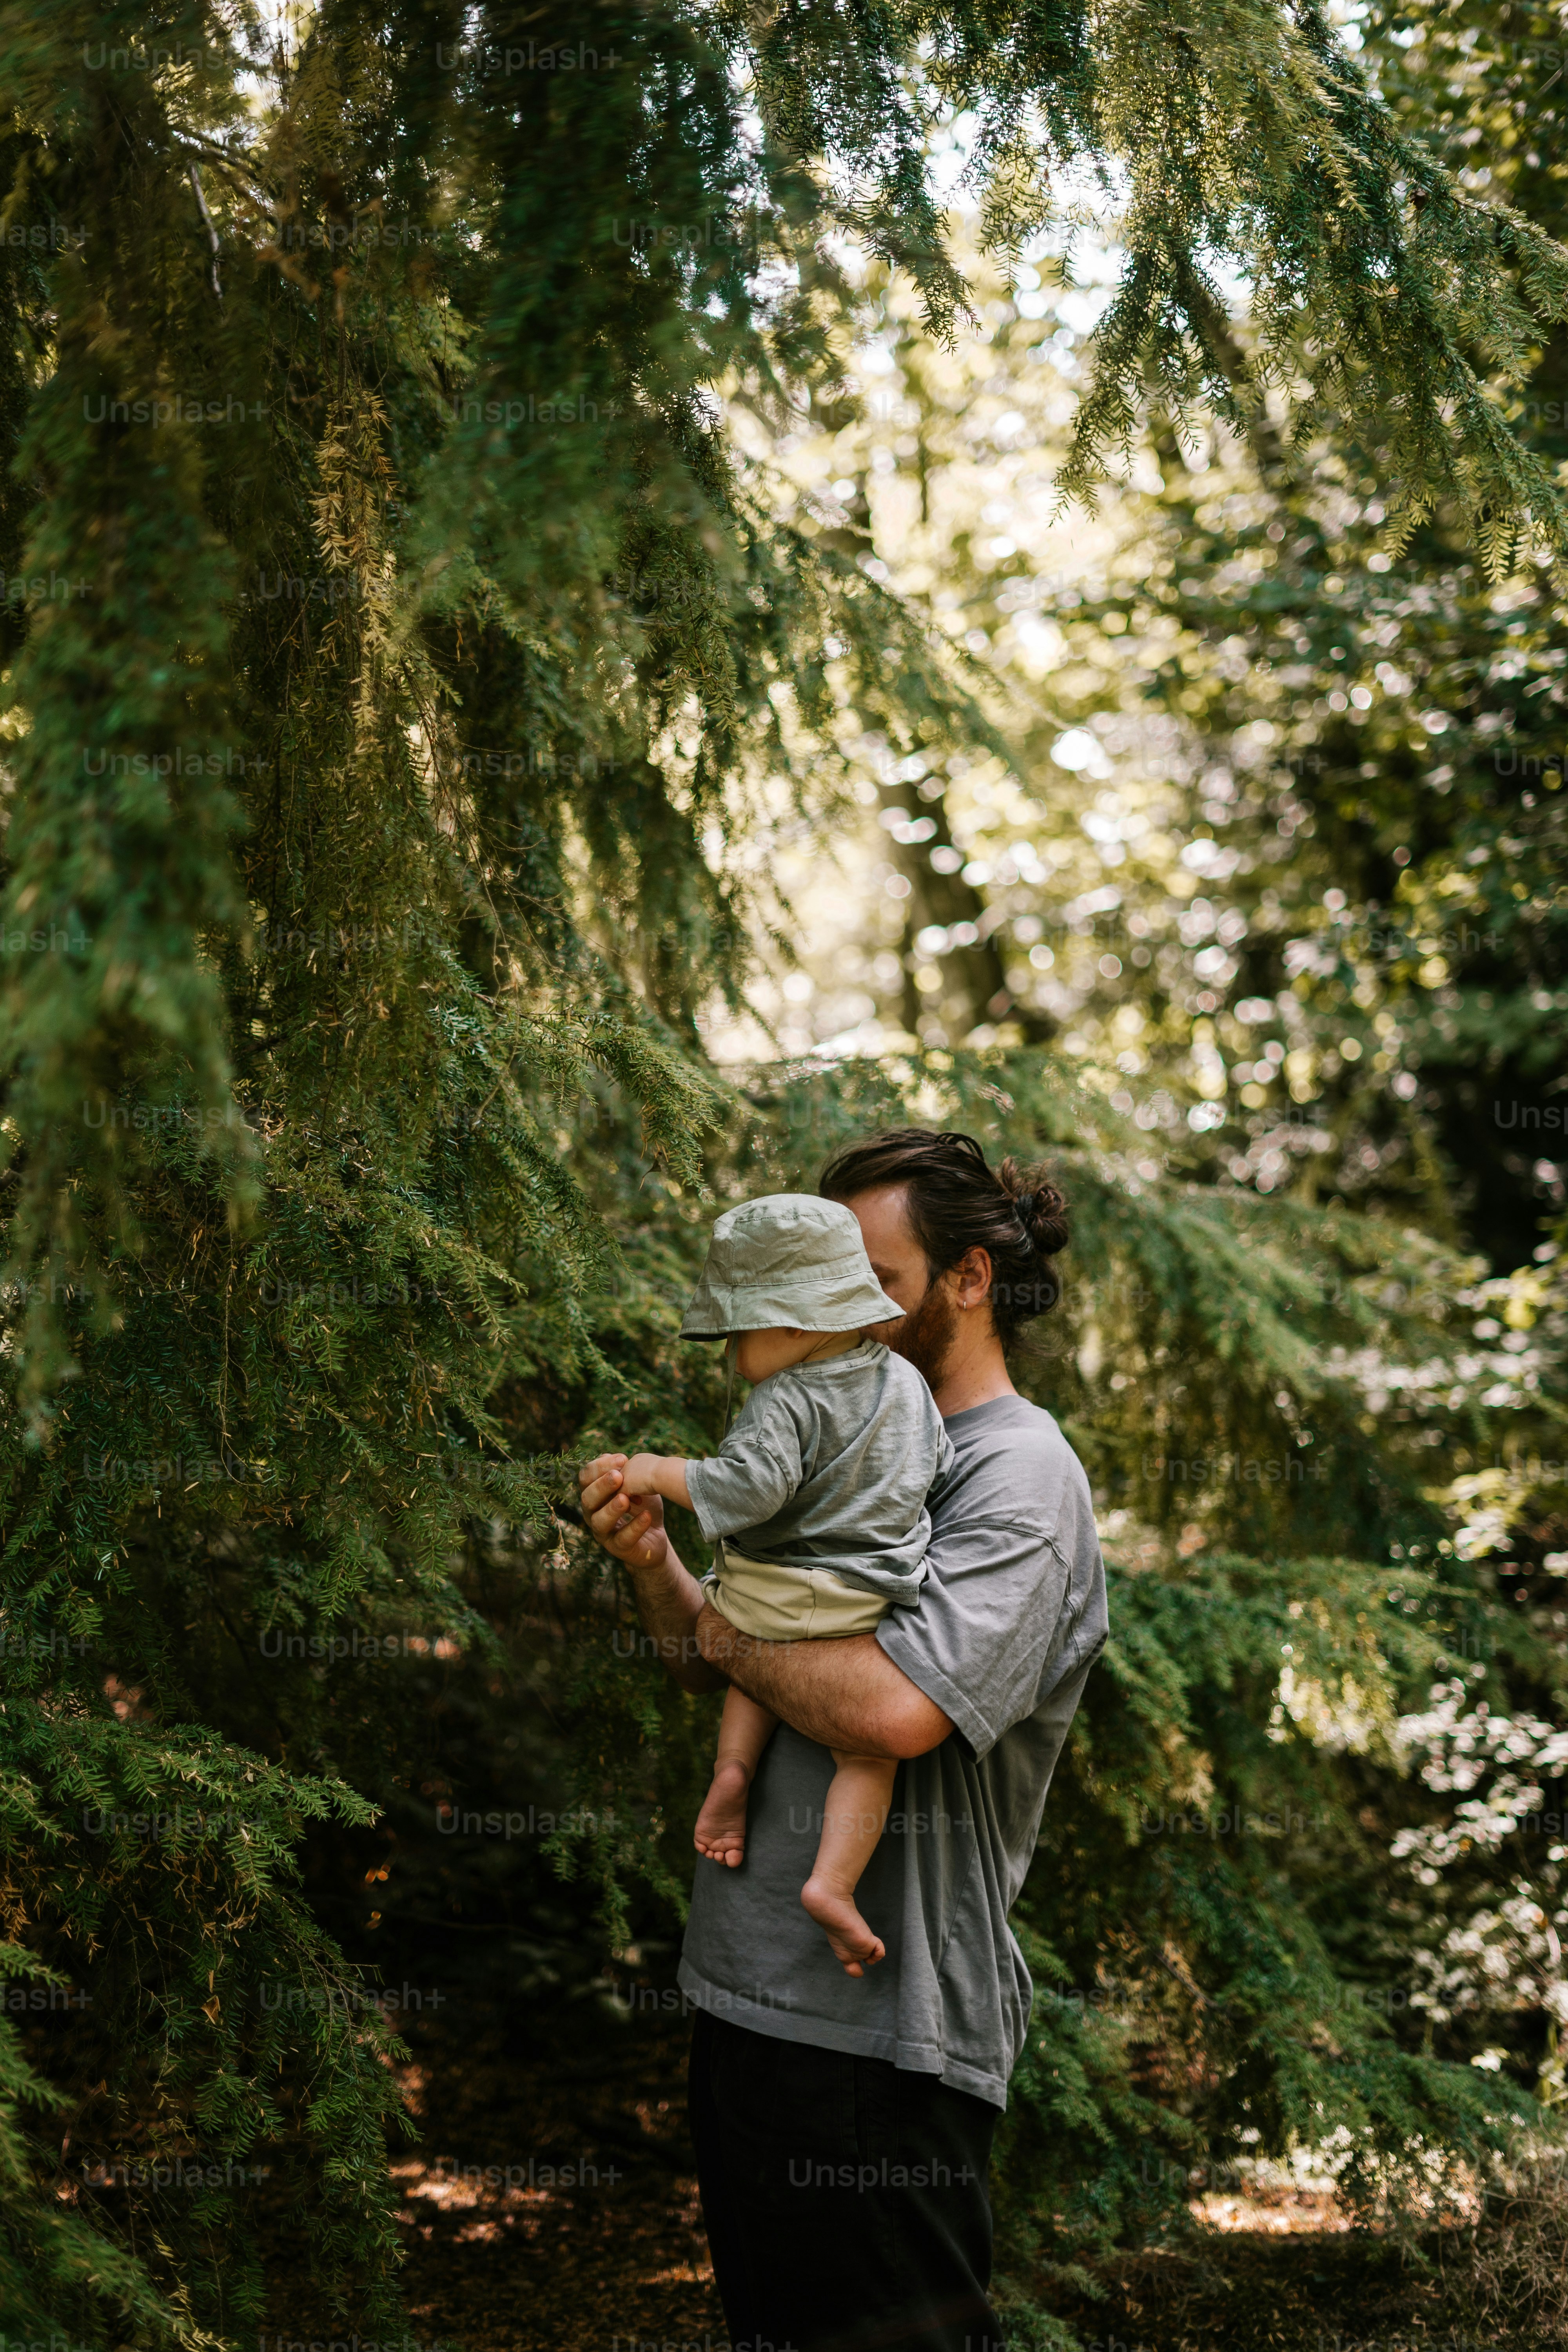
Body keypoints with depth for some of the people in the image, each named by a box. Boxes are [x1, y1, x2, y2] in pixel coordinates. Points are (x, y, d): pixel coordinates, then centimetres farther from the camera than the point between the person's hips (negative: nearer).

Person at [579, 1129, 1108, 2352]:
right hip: (754, 1993, 9)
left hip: (882, 2031, -9)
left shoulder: (1021, 1480, -13)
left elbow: (896, 1707, -29)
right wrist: (652, 1558, -2)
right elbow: (722, 1668, 18)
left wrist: (735, 1638, -11)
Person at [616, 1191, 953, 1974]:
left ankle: (733, 1766, 10)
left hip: (776, 1594, -3)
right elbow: (941, 1467, 18)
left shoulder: (785, 1404, -15)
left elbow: (748, 1489, -26)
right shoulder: (906, 1383, 7)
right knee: (866, 1749, 8)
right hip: (870, 1607, 3)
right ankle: (833, 1881, -6)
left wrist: (659, 1473, -13)